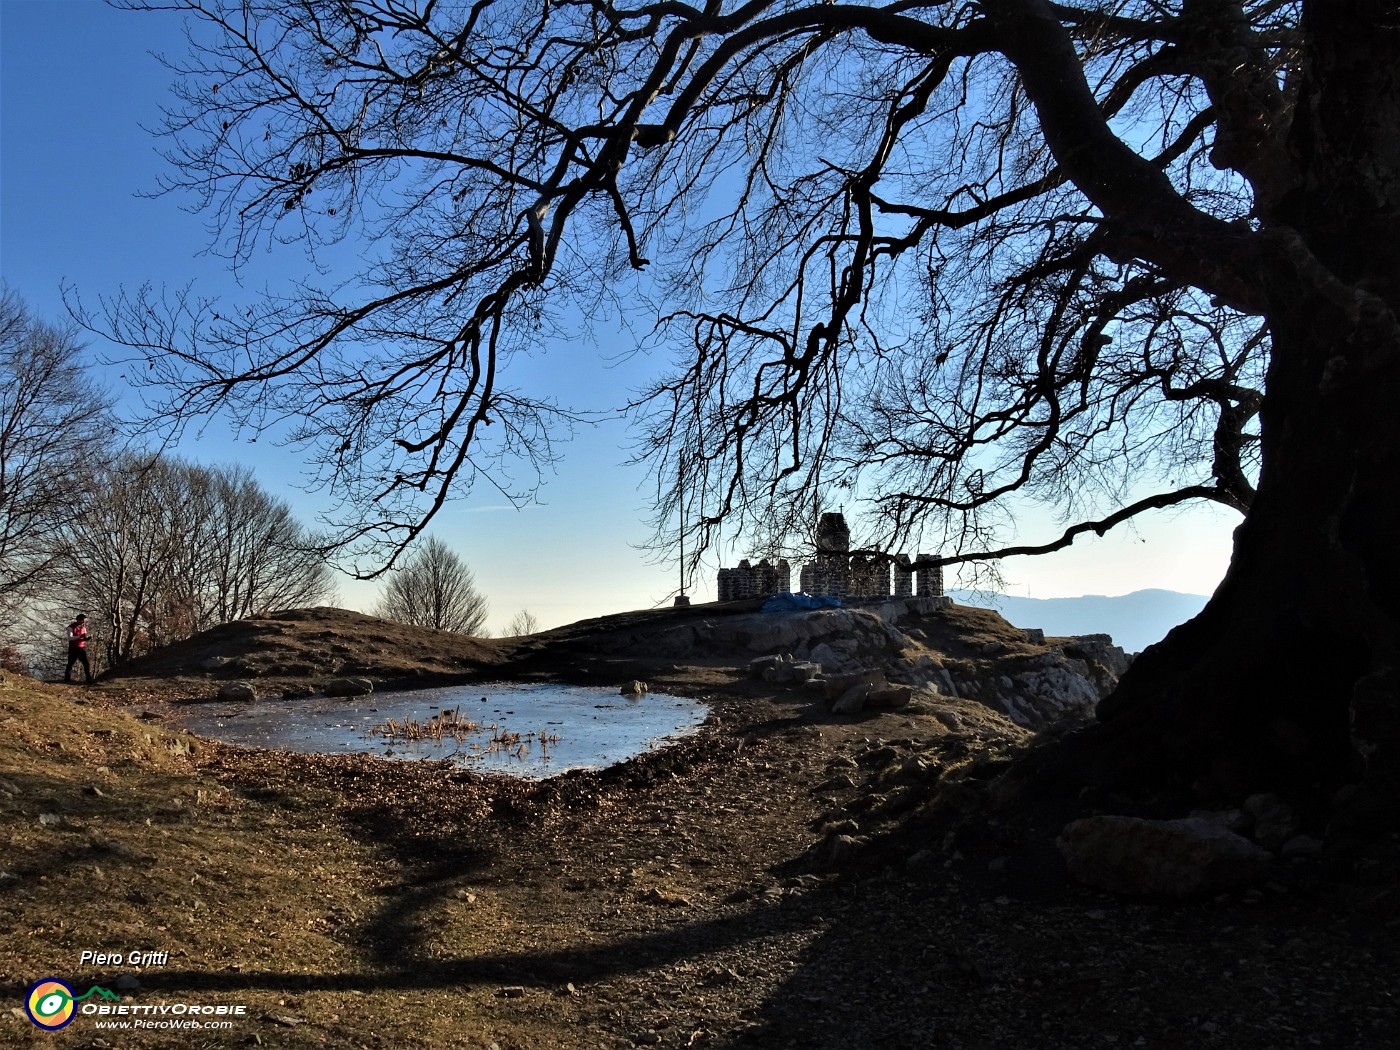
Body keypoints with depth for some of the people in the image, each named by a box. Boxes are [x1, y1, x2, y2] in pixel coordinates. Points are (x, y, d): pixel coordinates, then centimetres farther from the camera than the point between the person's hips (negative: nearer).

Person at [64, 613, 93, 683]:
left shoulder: (83, 627, 10)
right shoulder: (71, 627, -7)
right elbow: (70, 638, -20)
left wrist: (86, 638, -11)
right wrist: (80, 636, -31)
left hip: (82, 648, 4)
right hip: (73, 649, -4)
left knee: (86, 664, -5)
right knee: (70, 664, 4)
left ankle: (89, 680, -5)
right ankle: (67, 679, 16)